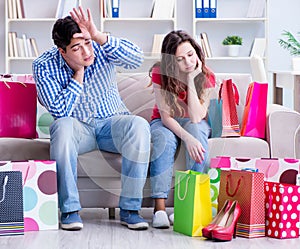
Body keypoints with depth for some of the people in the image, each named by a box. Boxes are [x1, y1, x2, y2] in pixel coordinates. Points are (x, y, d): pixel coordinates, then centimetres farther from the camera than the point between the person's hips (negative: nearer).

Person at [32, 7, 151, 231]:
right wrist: (78, 74, -22)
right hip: (78, 127, -1)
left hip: (112, 122, 1)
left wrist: (99, 36, -38)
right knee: (62, 127, -36)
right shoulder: (44, 66, -13)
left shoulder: (100, 49, -11)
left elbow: (137, 59, -30)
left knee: (139, 126, -31)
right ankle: (69, 210, -27)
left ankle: (130, 208, -24)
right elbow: (59, 112, -21)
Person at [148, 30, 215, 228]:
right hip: (164, 123, -1)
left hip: (194, 123, 1)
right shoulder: (160, 73, -19)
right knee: (165, 139, -36)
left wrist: (191, 80, -31)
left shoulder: (206, 77, -17)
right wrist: (187, 138, -41)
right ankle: (159, 208, -41)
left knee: (197, 130, -36)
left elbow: (195, 118, -26)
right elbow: (166, 116, -24)